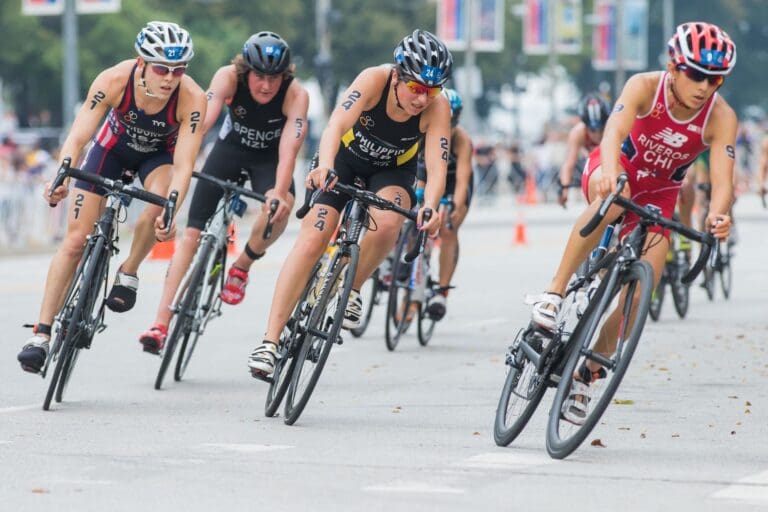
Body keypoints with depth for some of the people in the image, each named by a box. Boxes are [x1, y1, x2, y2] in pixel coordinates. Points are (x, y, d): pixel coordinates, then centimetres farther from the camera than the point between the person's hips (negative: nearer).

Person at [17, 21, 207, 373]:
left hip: (159, 155, -1)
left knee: (159, 208, -34)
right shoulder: (114, 80, -33)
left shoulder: (192, 99, -34)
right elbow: (77, 137, -35)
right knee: (76, 240, -7)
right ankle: (41, 334, -1)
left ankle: (128, 272, -6)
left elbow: (183, 165, -36)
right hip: (113, 147, 1)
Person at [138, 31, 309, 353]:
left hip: (269, 156, -1)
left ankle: (241, 266, -4)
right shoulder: (229, 77, -28)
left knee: (279, 208, -34)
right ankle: (161, 324, -9)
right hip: (231, 147, 1)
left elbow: (289, 149, -38)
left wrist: (279, 193, -54)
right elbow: (202, 121, -39)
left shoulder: (296, 95, -29)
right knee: (193, 232, -10)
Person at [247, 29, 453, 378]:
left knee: (387, 223, -32)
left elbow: (437, 166, -36)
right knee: (312, 238, -16)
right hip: (345, 156, -1)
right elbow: (336, 125, -44)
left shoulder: (437, 107, -29)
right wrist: (324, 166, -64)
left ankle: (352, 290, -3)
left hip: (393, 170, 1)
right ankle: (270, 341, -15)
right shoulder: (374, 80, -32)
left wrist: (430, 208, -56)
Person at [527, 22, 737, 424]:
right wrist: (610, 172, -65)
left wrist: (718, 214, -55)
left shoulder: (721, 118, -22)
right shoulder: (645, 87, -26)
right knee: (614, 197, -40)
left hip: (658, 193, 3)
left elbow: (722, 179, -32)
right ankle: (554, 292, -35)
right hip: (616, 170, -2)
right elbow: (614, 130, -44)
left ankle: (586, 374, 6)